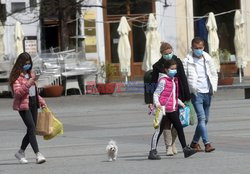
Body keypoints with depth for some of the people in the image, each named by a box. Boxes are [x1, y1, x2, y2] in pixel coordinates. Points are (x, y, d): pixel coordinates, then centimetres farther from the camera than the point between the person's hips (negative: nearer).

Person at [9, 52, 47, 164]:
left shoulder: (31, 73, 16)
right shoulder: (16, 76, -9)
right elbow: (17, 93, -18)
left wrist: (41, 101, 22)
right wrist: (28, 84, -26)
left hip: (33, 104, 8)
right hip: (23, 105, -8)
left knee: (31, 130, 9)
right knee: (32, 128, -15)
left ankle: (21, 152, 25)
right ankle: (38, 155, -19)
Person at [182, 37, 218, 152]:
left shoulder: (208, 59, 10)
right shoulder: (187, 61, -4)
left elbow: (214, 74, 18)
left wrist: (214, 87, 6)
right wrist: (192, 88, -12)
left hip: (207, 93, 5)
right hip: (196, 93, -5)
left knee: (205, 119, 10)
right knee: (202, 118, -15)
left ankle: (195, 142, 23)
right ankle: (207, 144, -20)